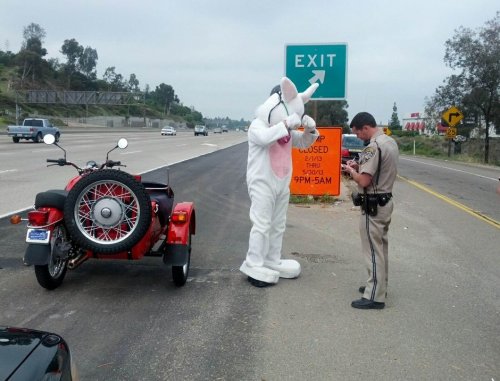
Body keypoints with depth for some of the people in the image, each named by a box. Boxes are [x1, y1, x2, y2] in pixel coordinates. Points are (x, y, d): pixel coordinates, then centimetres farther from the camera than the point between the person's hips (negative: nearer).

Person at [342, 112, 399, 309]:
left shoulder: (373, 147, -21)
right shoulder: (391, 141, 9)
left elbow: (364, 181, -24)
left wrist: (351, 170, -6)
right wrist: (359, 167, 9)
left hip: (373, 205, -10)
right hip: (385, 201, 10)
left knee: (373, 250, -3)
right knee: (381, 247, 18)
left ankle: (375, 296, 3)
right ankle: (379, 286, 30)